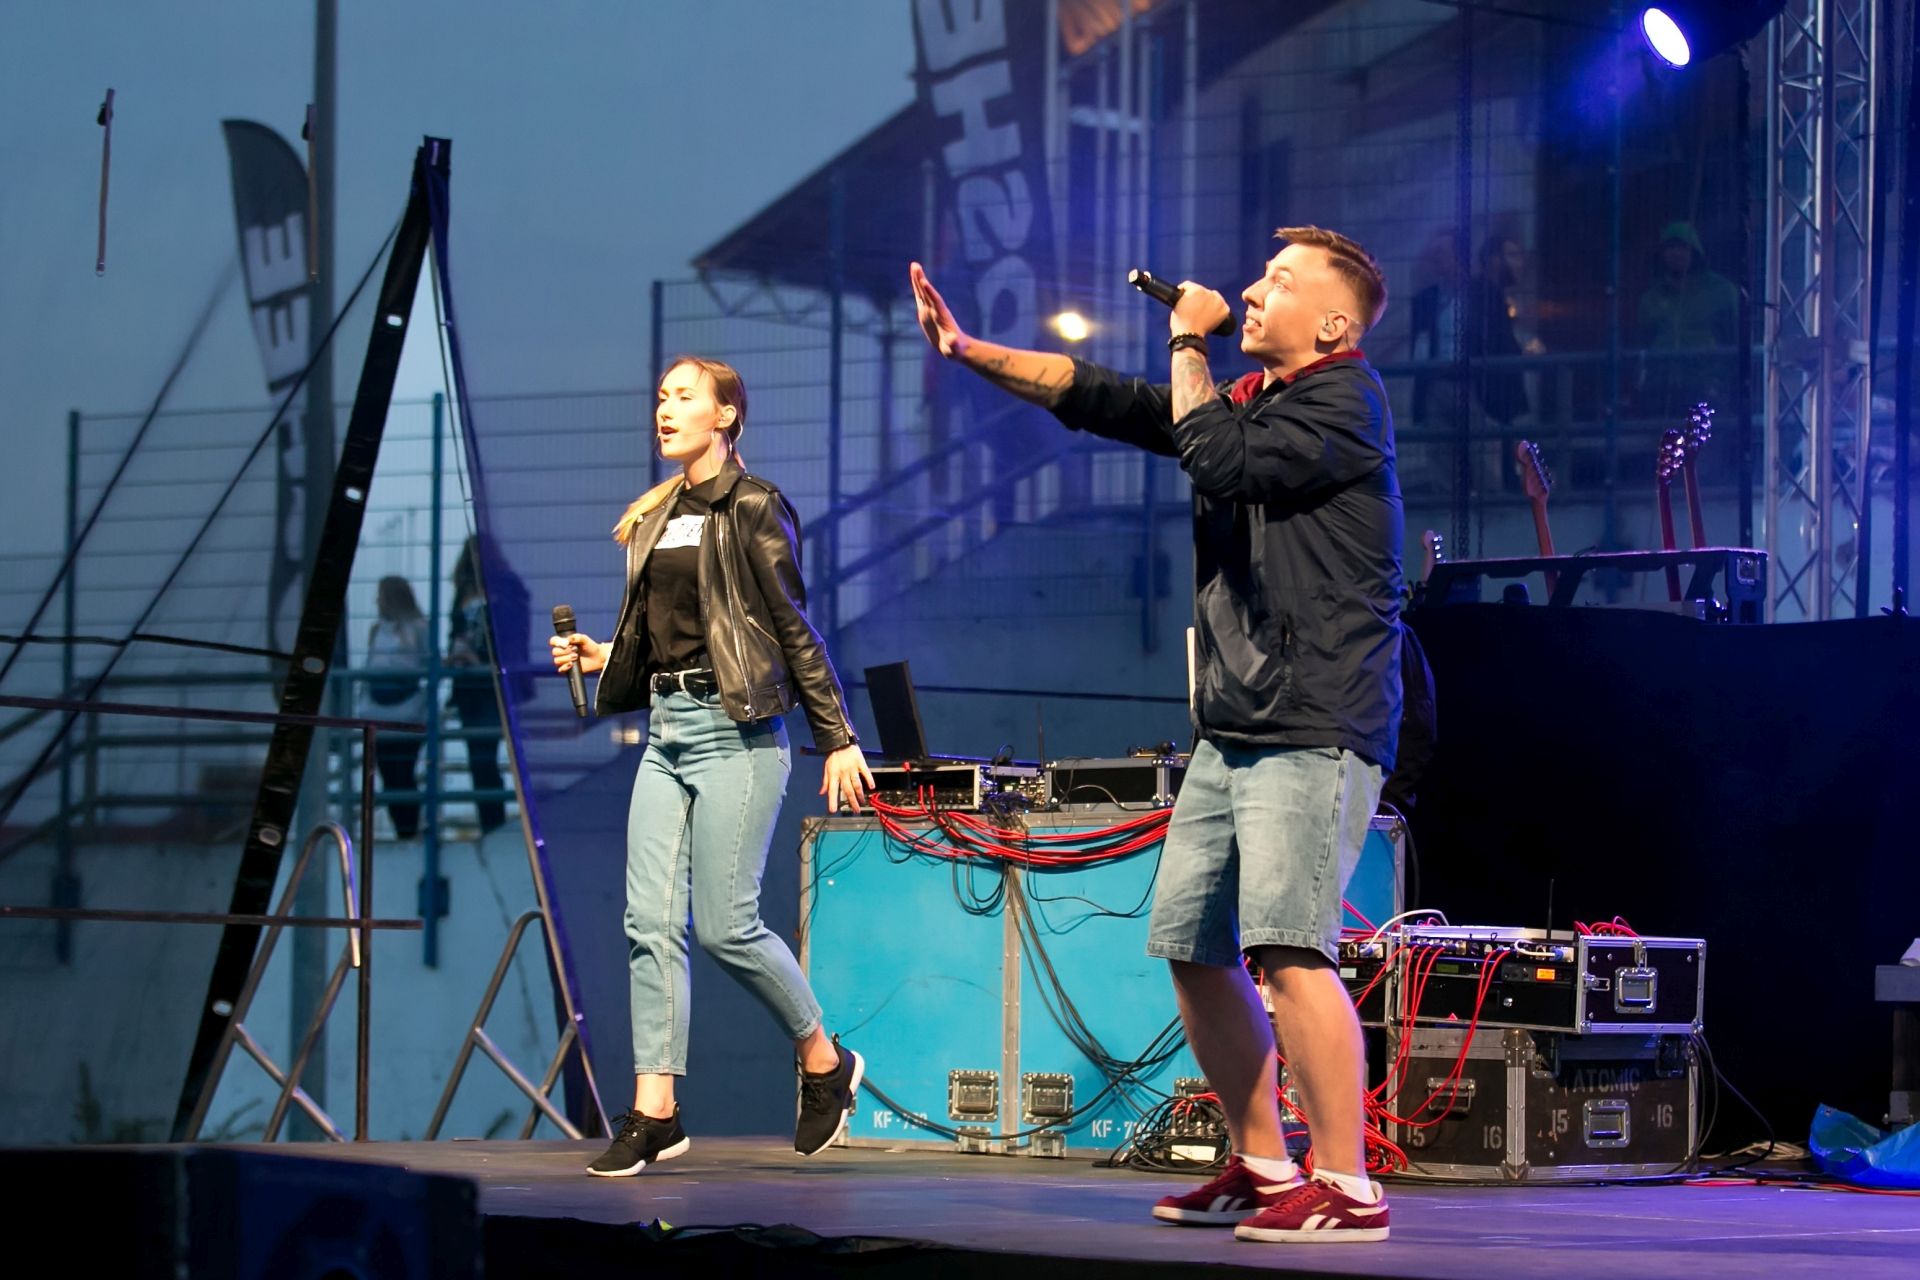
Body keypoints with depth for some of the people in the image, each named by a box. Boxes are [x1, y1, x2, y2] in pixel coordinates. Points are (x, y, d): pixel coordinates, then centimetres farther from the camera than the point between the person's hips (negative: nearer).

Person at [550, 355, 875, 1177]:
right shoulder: (655, 517, 17)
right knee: (650, 920, -2)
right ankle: (654, 1112, -1)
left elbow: (794, 629, -7)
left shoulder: (750, 509, -5)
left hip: (734, 731, -7)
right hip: (667, 731, 7)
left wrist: (838, 739, -8)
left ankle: (824, 1063, 13)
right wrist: (600, 658, 4)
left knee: (725, 922, -8)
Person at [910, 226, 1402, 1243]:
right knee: (1193, 949, 8)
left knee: (1287, 949, -19)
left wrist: (1189, 342, -5)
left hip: (1314, 730, -9)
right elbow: (1098, 399, 19)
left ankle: (1346, 1187, -18)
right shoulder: (1247, 397, 20)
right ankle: (1262, 1168, 18)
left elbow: (1219, 461, -18)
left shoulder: (1342, 397, -6)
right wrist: (969, 351, 11)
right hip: (1231, 730, 9)